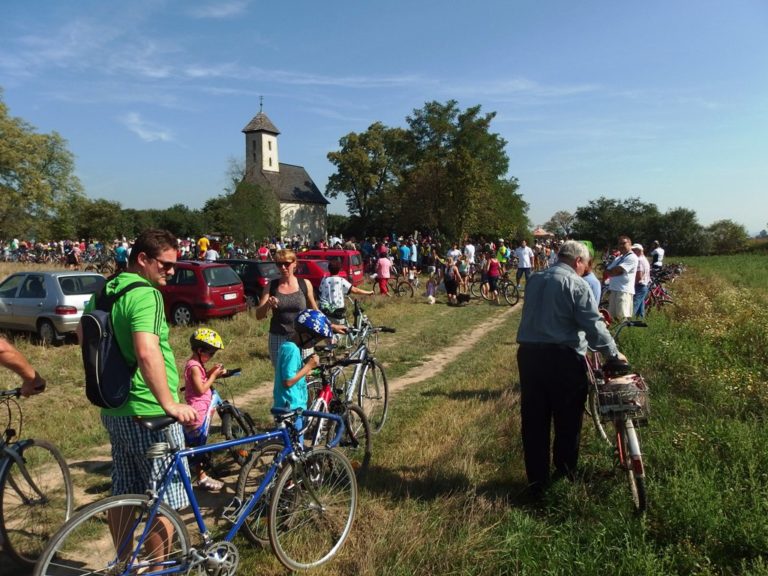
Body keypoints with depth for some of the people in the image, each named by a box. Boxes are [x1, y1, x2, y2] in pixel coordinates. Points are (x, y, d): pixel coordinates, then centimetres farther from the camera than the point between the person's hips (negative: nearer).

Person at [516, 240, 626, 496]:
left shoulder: (535, 279, 15)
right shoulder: (576, 283, -6)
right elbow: (593, 324, -10)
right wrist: (613, 353, 1)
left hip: (528, 352, 6)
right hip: (562, 356, -6)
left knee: (534, 421, 10)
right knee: (567, 420, 11)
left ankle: (536, 480, 17)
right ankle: (564, 476, 23)